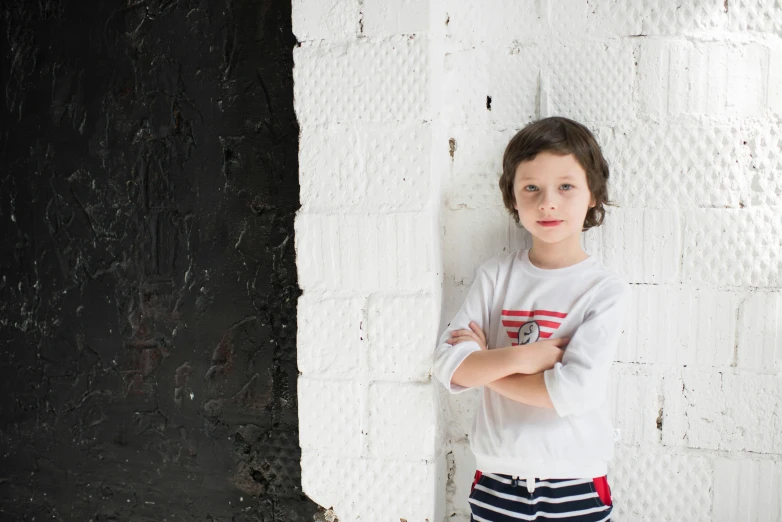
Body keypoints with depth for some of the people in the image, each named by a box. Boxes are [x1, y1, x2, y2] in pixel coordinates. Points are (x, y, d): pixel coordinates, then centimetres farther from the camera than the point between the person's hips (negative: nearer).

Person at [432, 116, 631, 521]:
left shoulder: (606, 290, -10)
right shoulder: (495, 276, -3)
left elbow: (576, 390, -21)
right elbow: (448, 367, -8)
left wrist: (485, 365, -12)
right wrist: (520, 357, -20)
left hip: (575, 486, -2)